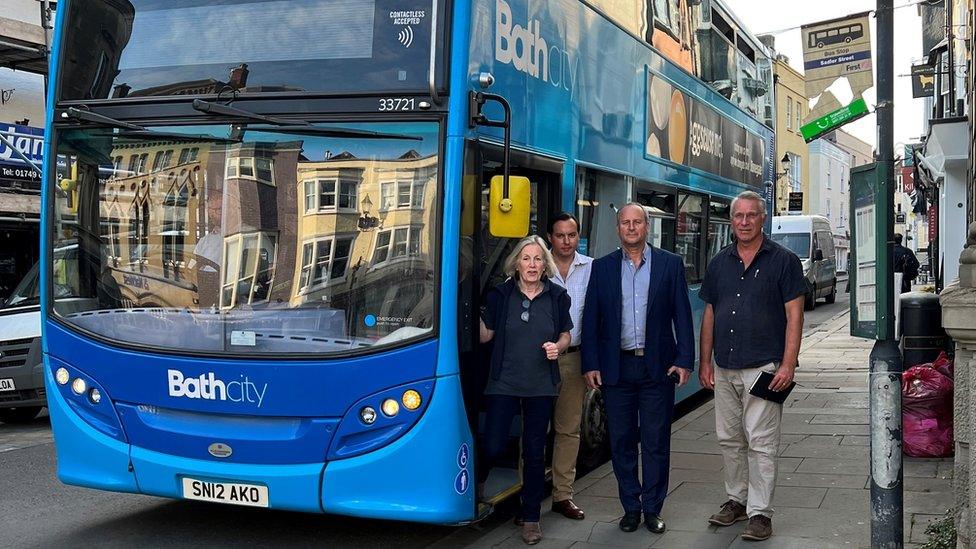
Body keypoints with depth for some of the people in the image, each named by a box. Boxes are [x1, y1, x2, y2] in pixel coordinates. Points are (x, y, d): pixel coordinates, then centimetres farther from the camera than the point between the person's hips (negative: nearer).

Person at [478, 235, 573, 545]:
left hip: (540, 388, 1)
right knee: (493, 447, -2)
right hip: (503, 384, -1)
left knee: (535, 453, 6)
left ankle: (531, 518, 18)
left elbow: (566, 334, 11)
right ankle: (478, 480, 34)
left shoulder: (557, 296, 2)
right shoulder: (500, 295, -1)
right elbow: (485, 335, 4)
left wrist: (558, 347, -10)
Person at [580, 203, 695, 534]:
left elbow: (682, 315, 2)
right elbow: (591, 319, 5)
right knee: (622, 441, 8)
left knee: (656, 442, 5)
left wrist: (685, 360, -6)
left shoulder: (670, 264, 4)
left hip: (657, 366, -1)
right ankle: (631, 507, 20)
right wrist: (591, 364, -1)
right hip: (616, 367, 1)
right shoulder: (602, 268, 6)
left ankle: (652, 508, 16)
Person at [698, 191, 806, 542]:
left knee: (761, 442, -4)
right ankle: (737, 500, 26)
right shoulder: (720, 262, 12)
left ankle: (760, 512, 3)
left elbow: (794, 316, -6)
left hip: (763, 368, -5)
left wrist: (788, 365, -13)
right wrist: (704, 362, 9)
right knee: (729, 439, 12)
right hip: (724, 369, 5)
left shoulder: (783, 261, -2)